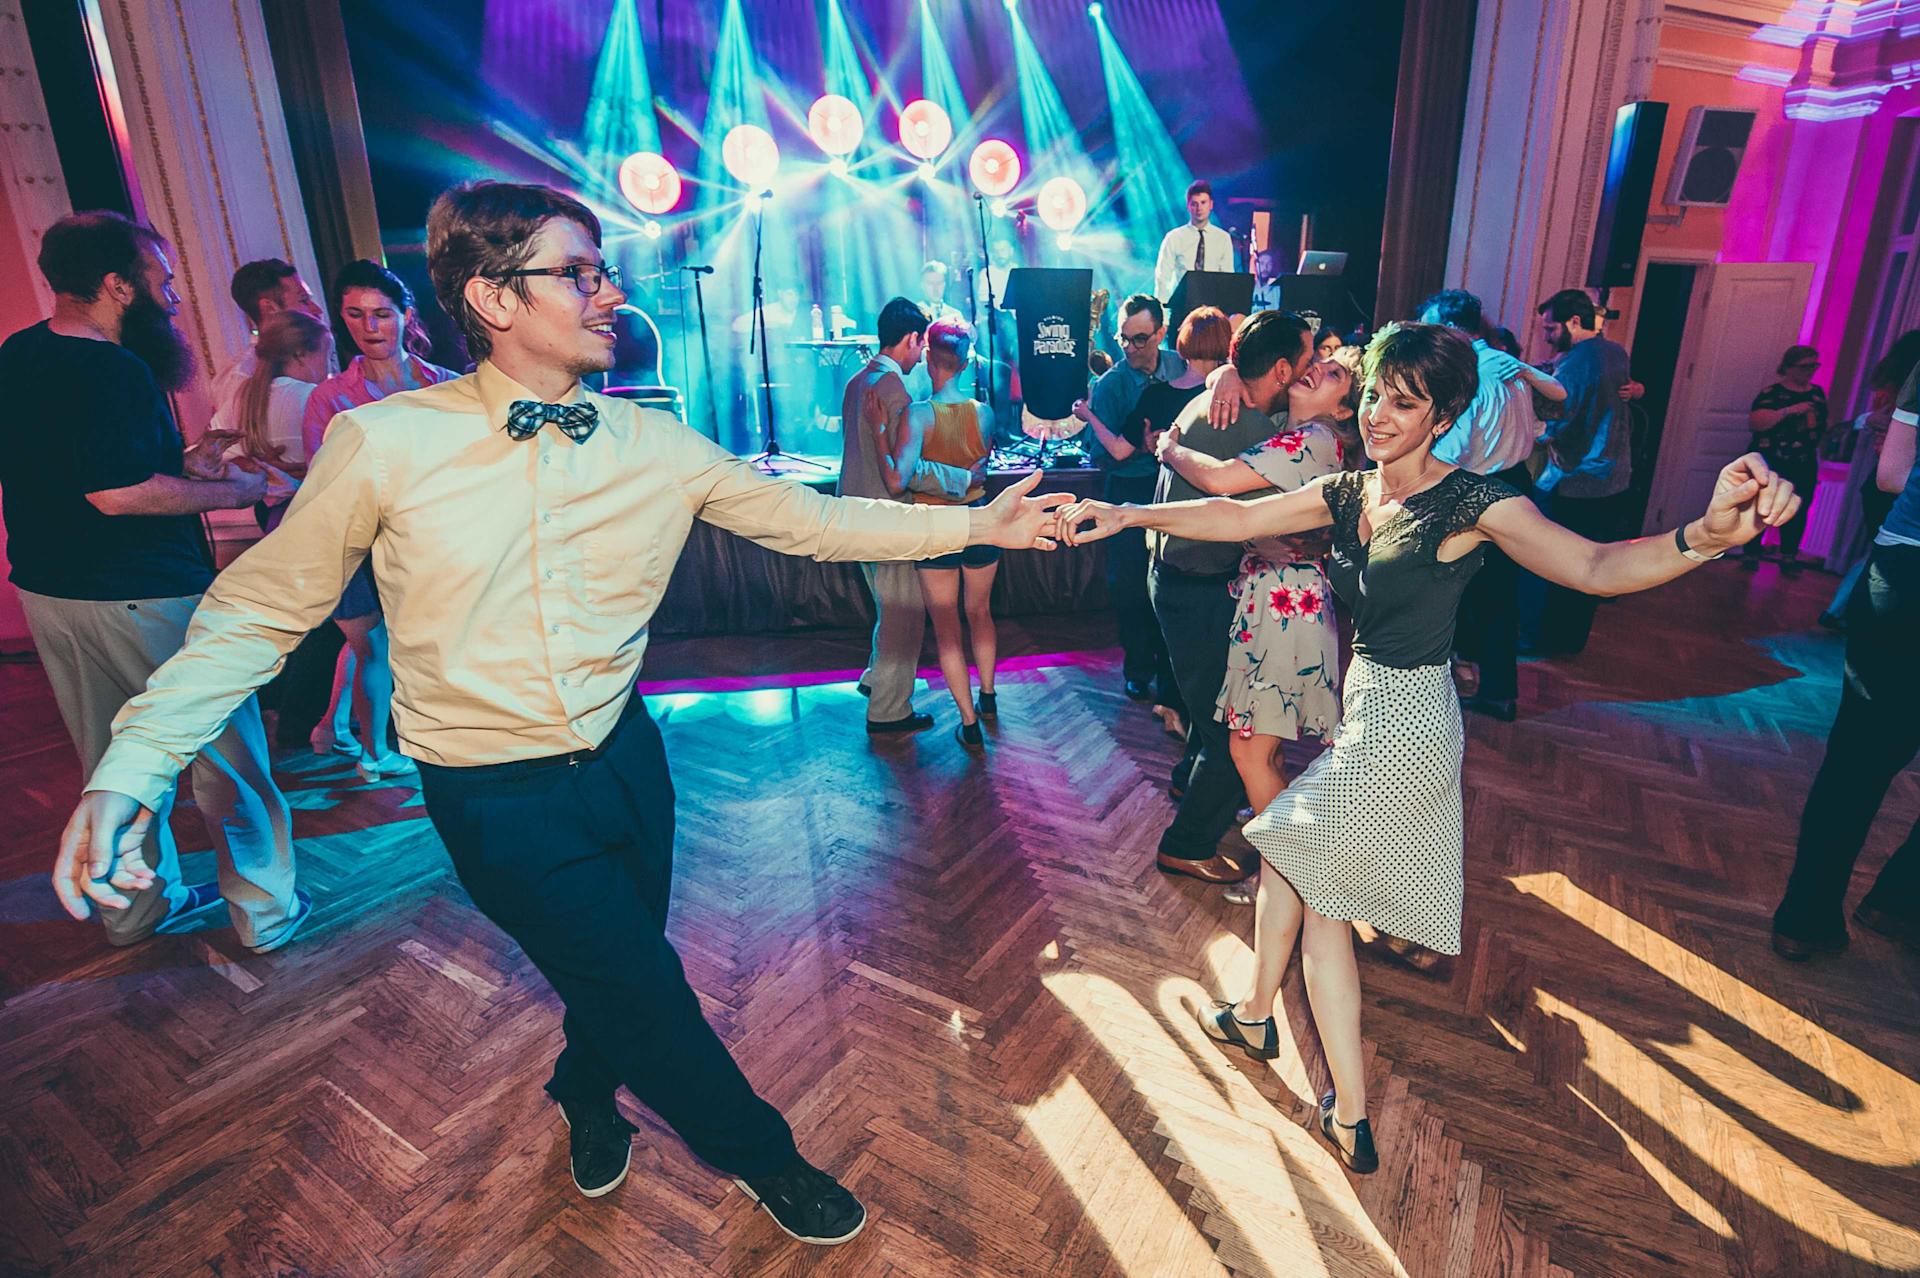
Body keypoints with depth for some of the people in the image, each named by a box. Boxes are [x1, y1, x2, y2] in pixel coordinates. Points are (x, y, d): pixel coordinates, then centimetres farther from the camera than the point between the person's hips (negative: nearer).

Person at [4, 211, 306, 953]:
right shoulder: (113, 370, -20)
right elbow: (118, 492, -27)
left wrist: (178, 462, 12)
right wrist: (232, 491, -16)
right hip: (141, 597, -9)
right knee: (227, 754, 3)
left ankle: (138, 906, 33)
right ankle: (265, 913, 13)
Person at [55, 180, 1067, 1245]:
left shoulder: (653, 445, -6)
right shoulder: (383, 445, -15)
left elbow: (812, 519, -4)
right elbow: (259, 607, -6)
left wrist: (976, 524, -8)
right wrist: (132, 766, -15)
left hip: (624, 759, 4)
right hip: (498, 799, -3)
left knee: (620, 964, 22)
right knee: (646, 991, 6)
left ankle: (587, 1096, 58)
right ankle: (759, 1154, 37)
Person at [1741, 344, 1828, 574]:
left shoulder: (1817, 393, 12)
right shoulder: (1772, 392, -6)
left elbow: (1823, 425, 22)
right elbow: (1754, 423, -20)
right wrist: (1789, 410, -27)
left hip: (1804, 466, 5)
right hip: (1769, 464, -5)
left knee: (1797, 512, 4)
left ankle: (1789, 557, 13)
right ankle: (1751, 554, 10)